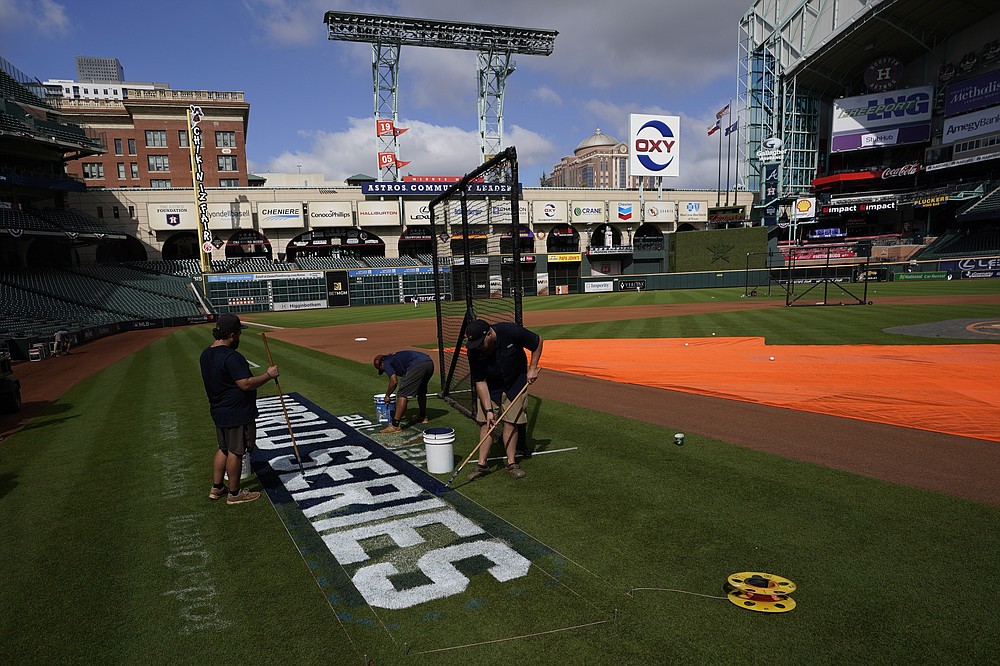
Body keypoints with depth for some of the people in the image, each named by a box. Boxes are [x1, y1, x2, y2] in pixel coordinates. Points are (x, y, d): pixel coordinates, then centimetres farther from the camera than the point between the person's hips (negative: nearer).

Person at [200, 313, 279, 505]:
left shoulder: (206, 354, 6)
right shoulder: (231, 356, -25)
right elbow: (246, 384, -29)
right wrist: (269, 375, -19)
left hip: (219, 411, 9)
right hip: (237, 412, -9)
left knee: (223, 448, 21)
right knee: (235, 452, 3)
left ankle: (217, 488, 31)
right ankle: (234, 493, 16)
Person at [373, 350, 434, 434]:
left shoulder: (386, 363, 13)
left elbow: (394, 381, 0)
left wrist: (387, 395, 16)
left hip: (417, 365, -9)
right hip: (430, 363, 9)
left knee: (402, 394, -3)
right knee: (421, 390, 31)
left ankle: (395, 425, -7)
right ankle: (423, 417, 46)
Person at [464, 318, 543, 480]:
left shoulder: (510, 331, -30)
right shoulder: (474, 351, -24)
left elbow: (538, 341, -13)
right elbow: (480, 382, -18)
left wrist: (532, 368, -13)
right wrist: (488, 410, -24)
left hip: (516, 382, -1)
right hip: (490, 386, 1)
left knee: (510, 422, -3)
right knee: (486, 422, -4)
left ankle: (511, 463, 7)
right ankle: (482, 464, 2)